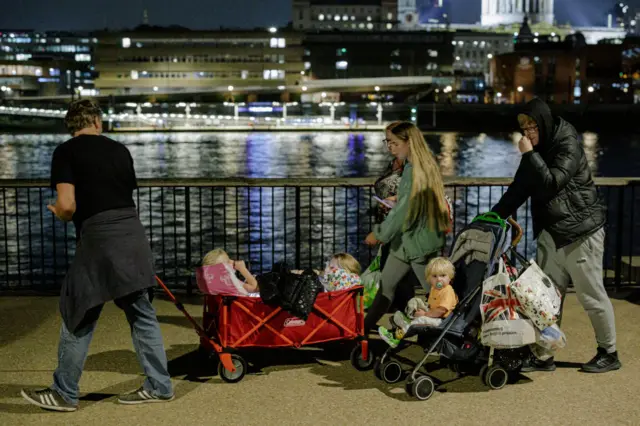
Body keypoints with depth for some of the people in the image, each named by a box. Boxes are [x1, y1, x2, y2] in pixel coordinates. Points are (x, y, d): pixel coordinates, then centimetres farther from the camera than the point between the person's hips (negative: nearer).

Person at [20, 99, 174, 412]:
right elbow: (128, 194, 13)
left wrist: (58, 213, 10)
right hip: (133, 235, 5)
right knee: (141, 313, 14)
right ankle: (159, 386, 19)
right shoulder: (120, 150, 13)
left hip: (99, 237, -5)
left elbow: (67, 205, -11)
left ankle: (64, 394, 16)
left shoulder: (66, 152, -2)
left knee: (78, 316, 6)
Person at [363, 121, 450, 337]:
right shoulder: (425, 163, 7)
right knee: (386, 284, 15)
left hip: (419, 240, -9)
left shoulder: (416, 171, -22)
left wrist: (379, 233, -10)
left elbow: (403, 210, -20)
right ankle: (363, 329, 24)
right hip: (405, 239, 9)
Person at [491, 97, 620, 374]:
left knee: (591, 295, 2)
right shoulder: (538, 150, 9)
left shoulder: (568, 146, -14)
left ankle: (609, 354, 16)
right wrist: (494, 216, 6)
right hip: (551, 232, 8)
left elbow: (553, 182, -26)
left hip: (580, 231, -8)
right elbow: (519, 189, 13)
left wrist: (530, 155, -22)